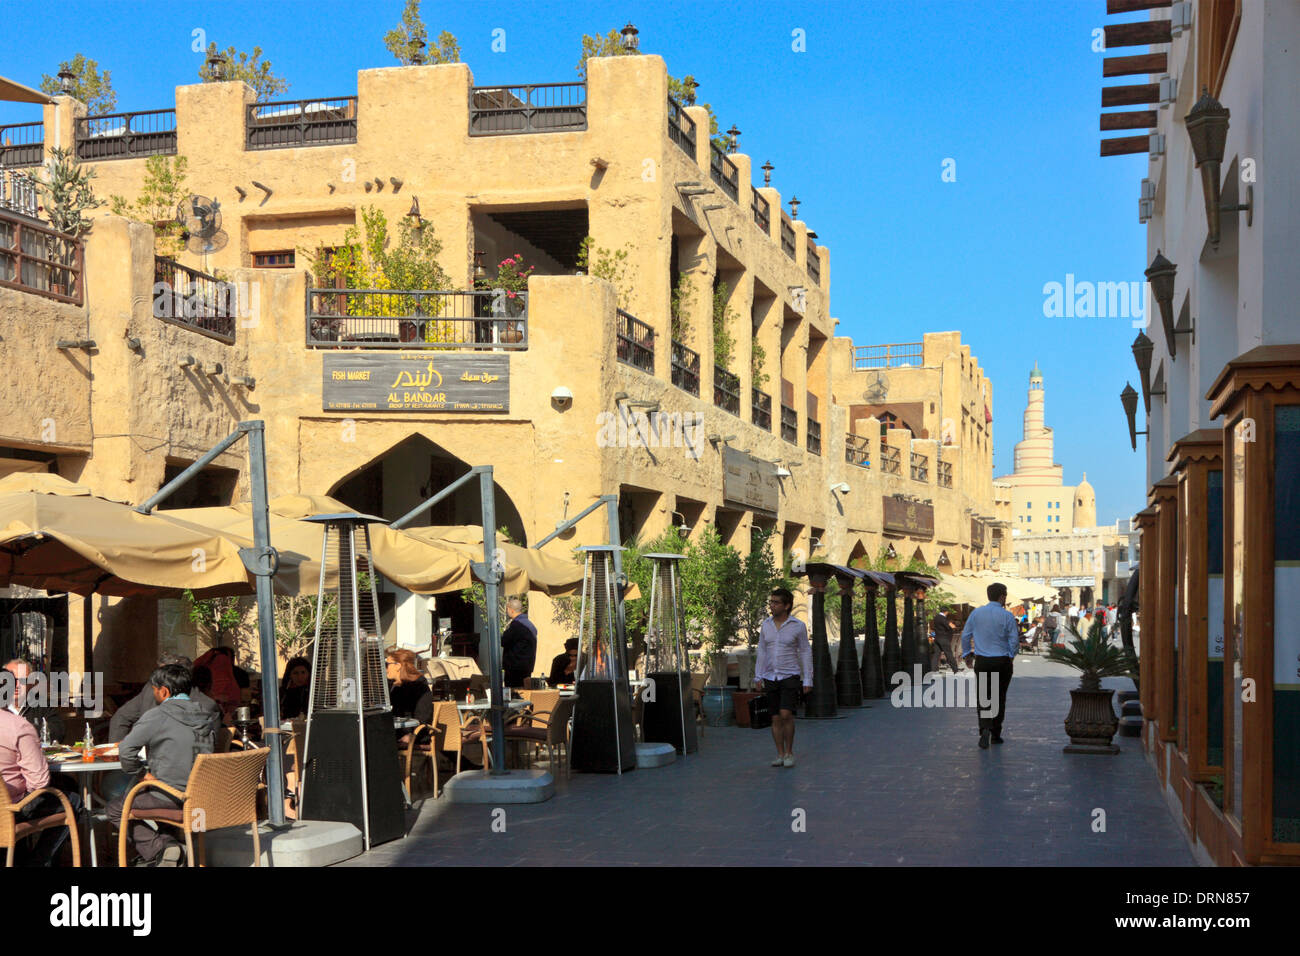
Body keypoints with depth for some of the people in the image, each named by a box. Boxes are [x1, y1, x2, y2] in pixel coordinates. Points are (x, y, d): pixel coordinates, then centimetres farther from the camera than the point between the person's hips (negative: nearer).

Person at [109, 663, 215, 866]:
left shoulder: (157, 716, -13)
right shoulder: (205, 716, 8)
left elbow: (126, 750, -18)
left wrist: (141, 772, -1)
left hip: (172, 796, -7)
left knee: (115, 808, 13)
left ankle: (159, 849, -5)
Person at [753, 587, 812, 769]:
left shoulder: (798, 626, -5)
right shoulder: (766, 624, 5)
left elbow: (806, 652, -1)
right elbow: (762, 652, 11)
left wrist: (807, 679, -4)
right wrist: (758, 677, 7)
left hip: (790, 677, -4)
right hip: (771, 678, 4)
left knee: (786, 714, -16)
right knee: (776, 718, 4)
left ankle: (789, 752, -2)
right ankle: (780, 754, 13)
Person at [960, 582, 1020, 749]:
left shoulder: (976, 613, 0)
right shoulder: (1006, 616, -8)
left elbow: (965, 635, 4)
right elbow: (1014, 639, -7)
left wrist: (967, 653, 17)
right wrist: (1012, 656, 11)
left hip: (982, 661, 1)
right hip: (1002, 661, -1)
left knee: (983, 697, 6)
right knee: (999, 698, 12)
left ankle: (985, 728, -17)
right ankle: (996, 734, 17)